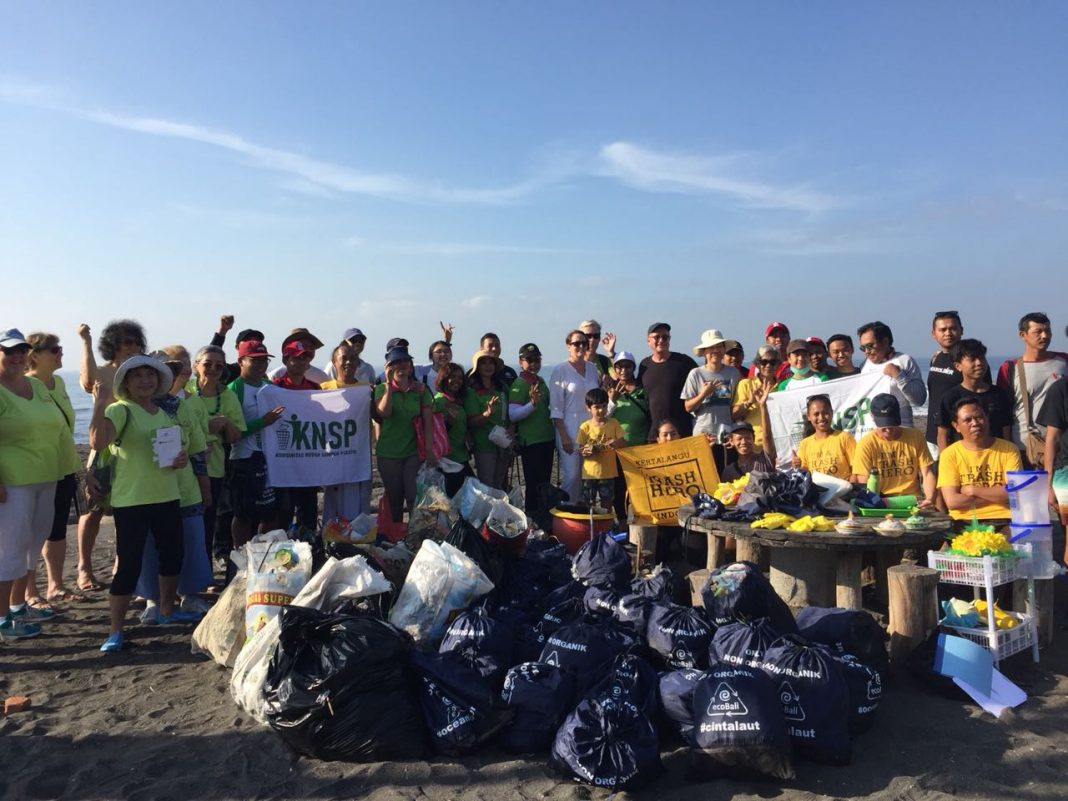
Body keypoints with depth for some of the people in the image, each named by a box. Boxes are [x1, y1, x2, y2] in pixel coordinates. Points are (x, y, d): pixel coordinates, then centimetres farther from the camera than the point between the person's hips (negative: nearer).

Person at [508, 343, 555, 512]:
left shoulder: (541, 381, 13)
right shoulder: (519, 384, -12)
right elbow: (513, 415, -20)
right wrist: (532, 403, -33)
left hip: (547, 439, 8)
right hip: (530, 442, -8)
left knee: (545, 484, 15)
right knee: (534, 485, -3)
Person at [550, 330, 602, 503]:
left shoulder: (592, 368, 12)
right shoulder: (560, 371, -4)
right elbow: (555, 408, -7)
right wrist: (564, 436, -13)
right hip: (570, 430, -5)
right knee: (571, 475, -6)